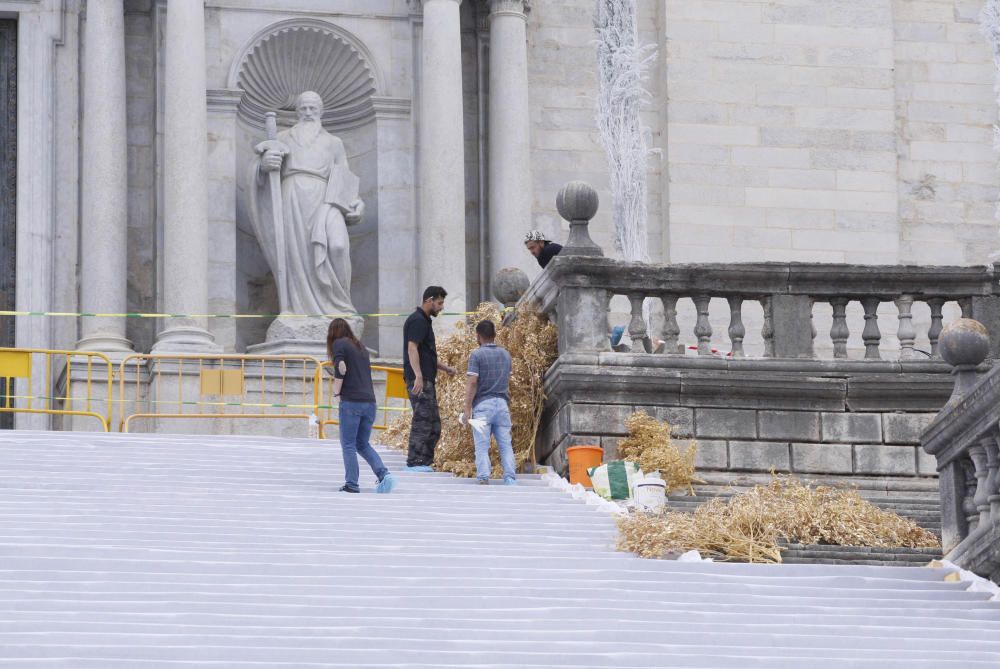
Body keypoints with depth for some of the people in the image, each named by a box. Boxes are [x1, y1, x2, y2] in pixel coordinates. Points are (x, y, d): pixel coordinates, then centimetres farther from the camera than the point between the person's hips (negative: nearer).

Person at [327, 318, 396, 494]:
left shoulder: (339, 344, 1)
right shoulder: (361, 348, 21)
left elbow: (341, 370, -9)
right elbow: (366, 372, 14)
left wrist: (336, 393, 3)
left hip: (351, 401, -6)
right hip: (370, 402, 6)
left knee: (348, 445, 2)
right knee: (363, 444, 14)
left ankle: (351, 484, 0)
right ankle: (384, 474, -4)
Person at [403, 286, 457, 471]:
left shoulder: (424, 321, 21)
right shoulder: (417, 321, -11)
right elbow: (412, 348, -23)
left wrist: (445, 368, 27)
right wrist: (418, 376, -32)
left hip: (427, 380, 11)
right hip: (420, 381, -11)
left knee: (434, 425, 11)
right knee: (422, 421, -10)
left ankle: (425, 462, 14)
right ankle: (414, 463, -9)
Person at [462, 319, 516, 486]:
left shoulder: (477, 355, -4)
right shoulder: (505, 354, 14)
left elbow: (472, 383, -11)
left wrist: (467, 409, -10)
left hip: (483, 404, -4)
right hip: (502, 403, 4)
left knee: (482, 445, -4)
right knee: (506, 444, 4)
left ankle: (483, 478, -16)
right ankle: (510, 478, -6)